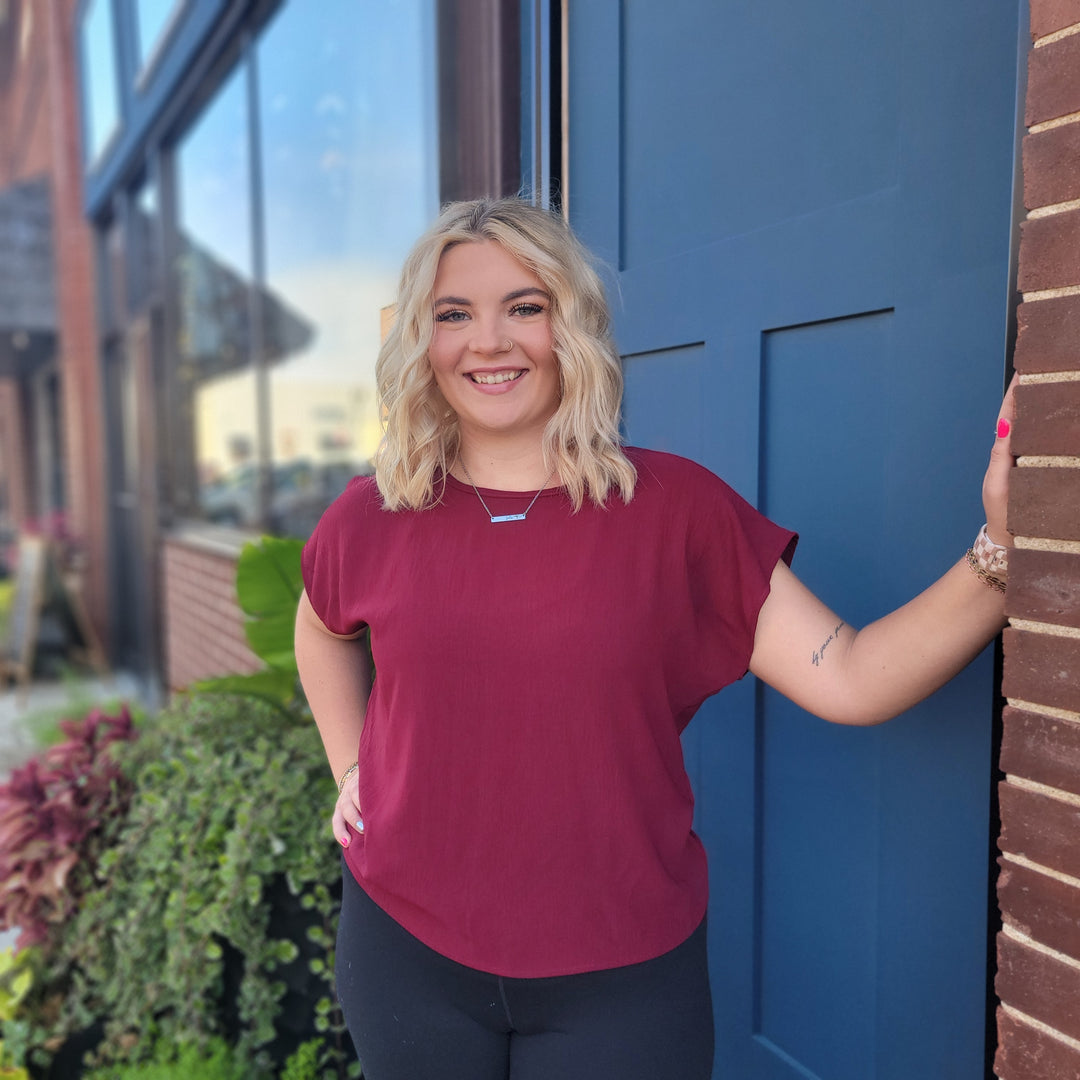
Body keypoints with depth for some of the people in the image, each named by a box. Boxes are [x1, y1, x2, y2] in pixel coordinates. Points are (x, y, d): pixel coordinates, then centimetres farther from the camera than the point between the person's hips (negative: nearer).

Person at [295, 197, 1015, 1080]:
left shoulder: (675, 507, -10)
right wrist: (349, 768, 8)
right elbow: (321, 630, 17)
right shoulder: (372, 519, -5)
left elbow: (847, 680, -15)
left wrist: (996, 557, -25)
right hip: (409, 947, 3)